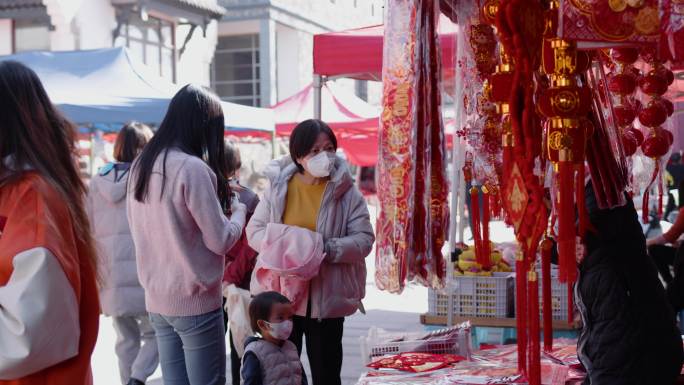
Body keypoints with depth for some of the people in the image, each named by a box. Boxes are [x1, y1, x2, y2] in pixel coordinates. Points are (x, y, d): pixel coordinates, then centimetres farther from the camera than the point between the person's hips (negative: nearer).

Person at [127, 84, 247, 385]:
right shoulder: (192, 168, -18)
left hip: (156, 298, 7)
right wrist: (238, 210, 5)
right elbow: (220, 241, -14)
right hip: (195, 300, -7)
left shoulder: (141, 165, 4)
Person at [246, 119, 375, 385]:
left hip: (326, 296, -1)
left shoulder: (345, 191, -5)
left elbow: (364, 239, -6)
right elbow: (255, 230, 4)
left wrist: (329, 249, -23)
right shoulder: (279, 186, -1)